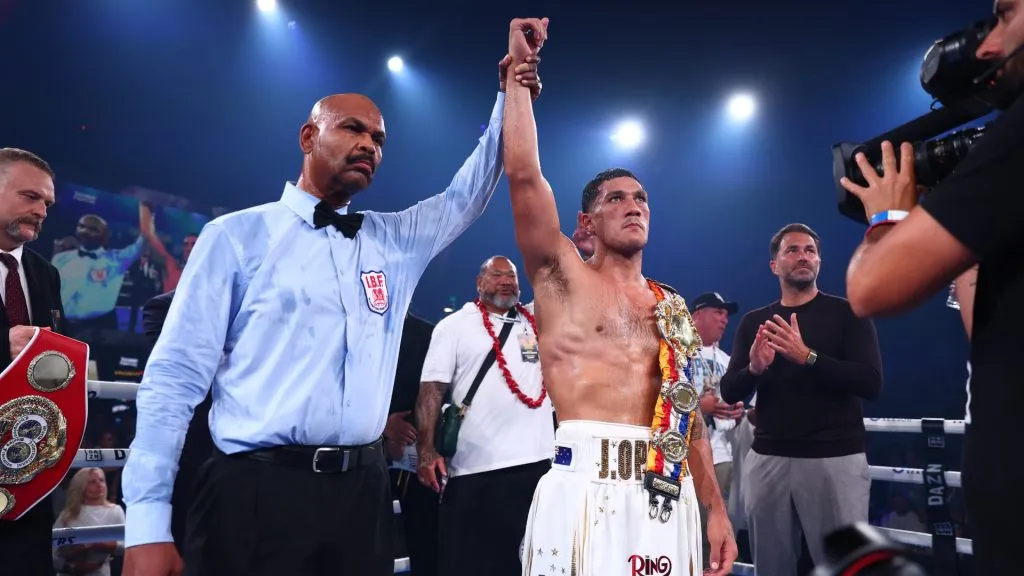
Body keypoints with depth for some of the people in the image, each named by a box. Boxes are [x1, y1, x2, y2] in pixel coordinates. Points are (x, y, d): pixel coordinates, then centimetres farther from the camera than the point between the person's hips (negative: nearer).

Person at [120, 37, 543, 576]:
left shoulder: (395, 241, 12)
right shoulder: (237, 235, -1)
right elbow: (175, 377, -4)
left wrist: (510, 99, 9)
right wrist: (147, 522, -10)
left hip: (362, 491, 4)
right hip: (255, 492, -4)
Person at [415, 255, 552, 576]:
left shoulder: (537, 319, 12)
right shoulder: (455, 325, 2)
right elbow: (432, 389, -3)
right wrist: (426, 451, -11)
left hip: (537, 463, 4)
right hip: (474, 469, -3)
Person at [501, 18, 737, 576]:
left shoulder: (672, 307, 16)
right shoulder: (563, 275, 3)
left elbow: (688, 412, 17)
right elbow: (523, 173, -9)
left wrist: (716, 509, 13)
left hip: (669, 493, 5)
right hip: (588, 484, -4)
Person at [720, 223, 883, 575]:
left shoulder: (847, 313, 2)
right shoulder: (754, 322, 9)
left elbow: (871, 383, -11)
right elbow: (729, 393, 4)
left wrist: (808, 357, -23)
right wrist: (754, 368, -17)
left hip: (836, 458, -3)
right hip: (767, 458, 3)